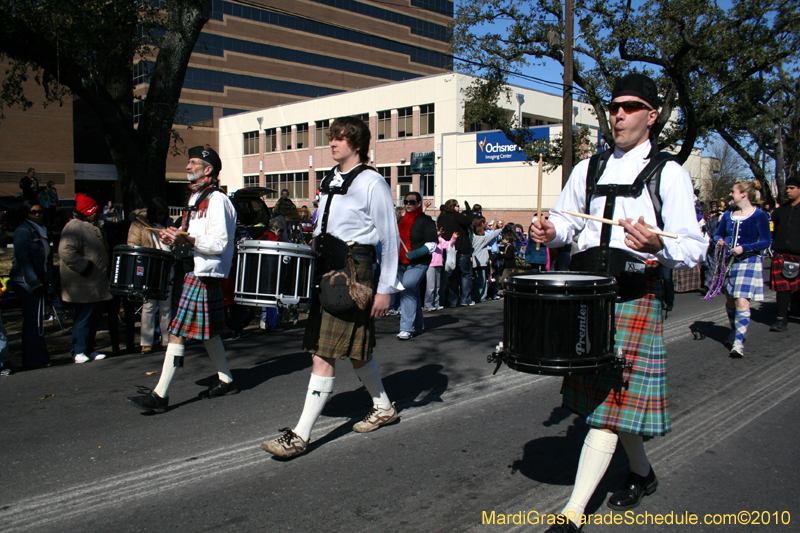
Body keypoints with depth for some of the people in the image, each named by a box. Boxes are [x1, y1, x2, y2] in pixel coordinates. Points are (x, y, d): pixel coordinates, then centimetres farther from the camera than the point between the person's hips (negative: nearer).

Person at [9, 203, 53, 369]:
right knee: (35, 320, -9)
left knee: (32, 322, 12)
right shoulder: (23, 231, -9)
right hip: (26, 283, -9)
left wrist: (46, 280, 16)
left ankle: (31, 359, 18)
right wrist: (35, 282, -21)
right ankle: (35, 359, -4)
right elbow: (23, 260, -16)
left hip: (37, 282, 9)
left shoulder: (41, 231, 19)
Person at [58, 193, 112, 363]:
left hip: (98, 285, 9)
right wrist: (85, 267, -22)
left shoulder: (93, 228, 18)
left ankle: (90, 349, 22)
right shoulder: (73, 228, -14)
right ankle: (79, 351, 7)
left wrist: (104, 269, 21)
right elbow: (66, 251, -27)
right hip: (83, 287, -9)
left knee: (95, 318, 13)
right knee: (83, 318, -3)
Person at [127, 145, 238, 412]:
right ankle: (226, 381, 27)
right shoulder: (195, 198, 18)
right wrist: (177, 238, 6)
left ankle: (160, 395, -4)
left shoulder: (216, 200, -13)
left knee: (177, 332, -9)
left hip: (203, 275, -10)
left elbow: (220, 243, -20)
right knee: (207, 332, 15)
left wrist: (187, 239, -28)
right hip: (195, 271, 10)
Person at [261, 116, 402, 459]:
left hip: (352, 270, -8)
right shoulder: (329, 180, 15)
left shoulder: (371, 182, -8)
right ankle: (383, 408, 33)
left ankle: (301, 436, 3)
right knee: (357, 349, 15)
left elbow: (389, 237, -9)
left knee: (324, 354, -6)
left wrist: (385, 289, -11)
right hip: (325, 267, 8)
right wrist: (313, 266, 16)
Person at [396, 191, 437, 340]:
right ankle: (418, 326, 24)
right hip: (401, 263, 7)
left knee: (407, 292, -19)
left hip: (418, 264, -7)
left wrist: (415, 253, -22)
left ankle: (407, 328, -17)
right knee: (413, 295, 13)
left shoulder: (425, 220, -5)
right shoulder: (402, 220, 15)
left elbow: (432, 244, -11)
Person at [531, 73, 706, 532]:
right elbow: (567, 217, 24)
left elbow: (694, 248, -9)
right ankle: (642, 473, 39)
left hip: (636, 292, -5)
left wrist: (657, 244, -31)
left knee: (611, 395, -7)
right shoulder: (588, 169, 14)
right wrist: (552, 231, -1)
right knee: (608, 392, 14)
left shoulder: (669, 174, -2)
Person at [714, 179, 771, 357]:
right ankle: (735, 331, 37)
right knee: (730, 301, 14)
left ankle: (739, 341, -12)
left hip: (749, 261, -6)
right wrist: (720, 241, -4)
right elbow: (718, 234, 19)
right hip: (729, 261, 6)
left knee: (742, 302, -15)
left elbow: (766, 241, -8)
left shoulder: (759, 215, -6)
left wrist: (744, 248, -20)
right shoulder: (728, 214, 9)